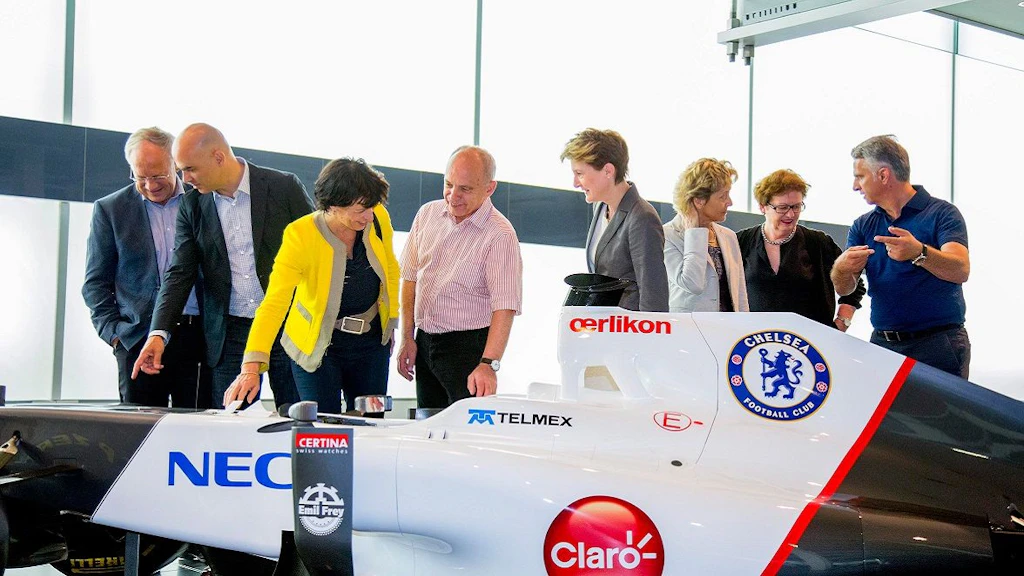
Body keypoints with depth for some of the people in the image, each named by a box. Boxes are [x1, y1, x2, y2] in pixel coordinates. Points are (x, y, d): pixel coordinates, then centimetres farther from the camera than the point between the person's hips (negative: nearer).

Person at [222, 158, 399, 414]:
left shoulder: (378, 218, -11)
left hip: (372, 341, 4)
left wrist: (391, 321, 9)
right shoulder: (300, 235, -24)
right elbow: (274, 302, -31)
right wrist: (251, 366, -40)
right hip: (317, 345, -4)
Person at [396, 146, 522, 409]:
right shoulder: (428, 214, 3)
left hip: (468, 346, -6)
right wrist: (408, 337, 7)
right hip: (424, 341, 6)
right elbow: (410, 277, 11)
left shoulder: (500, 235, -16)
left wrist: (488, 364, -34)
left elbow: (505, 306, -24)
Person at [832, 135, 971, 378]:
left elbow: (961, 271, -19)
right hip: (883, 345, 5)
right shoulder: (863, 226, 12)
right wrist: (842, 269, -21)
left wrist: (919, 253, -37)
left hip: (938, 345, -4)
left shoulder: (941, 213, -4)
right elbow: (843, 288, 3)